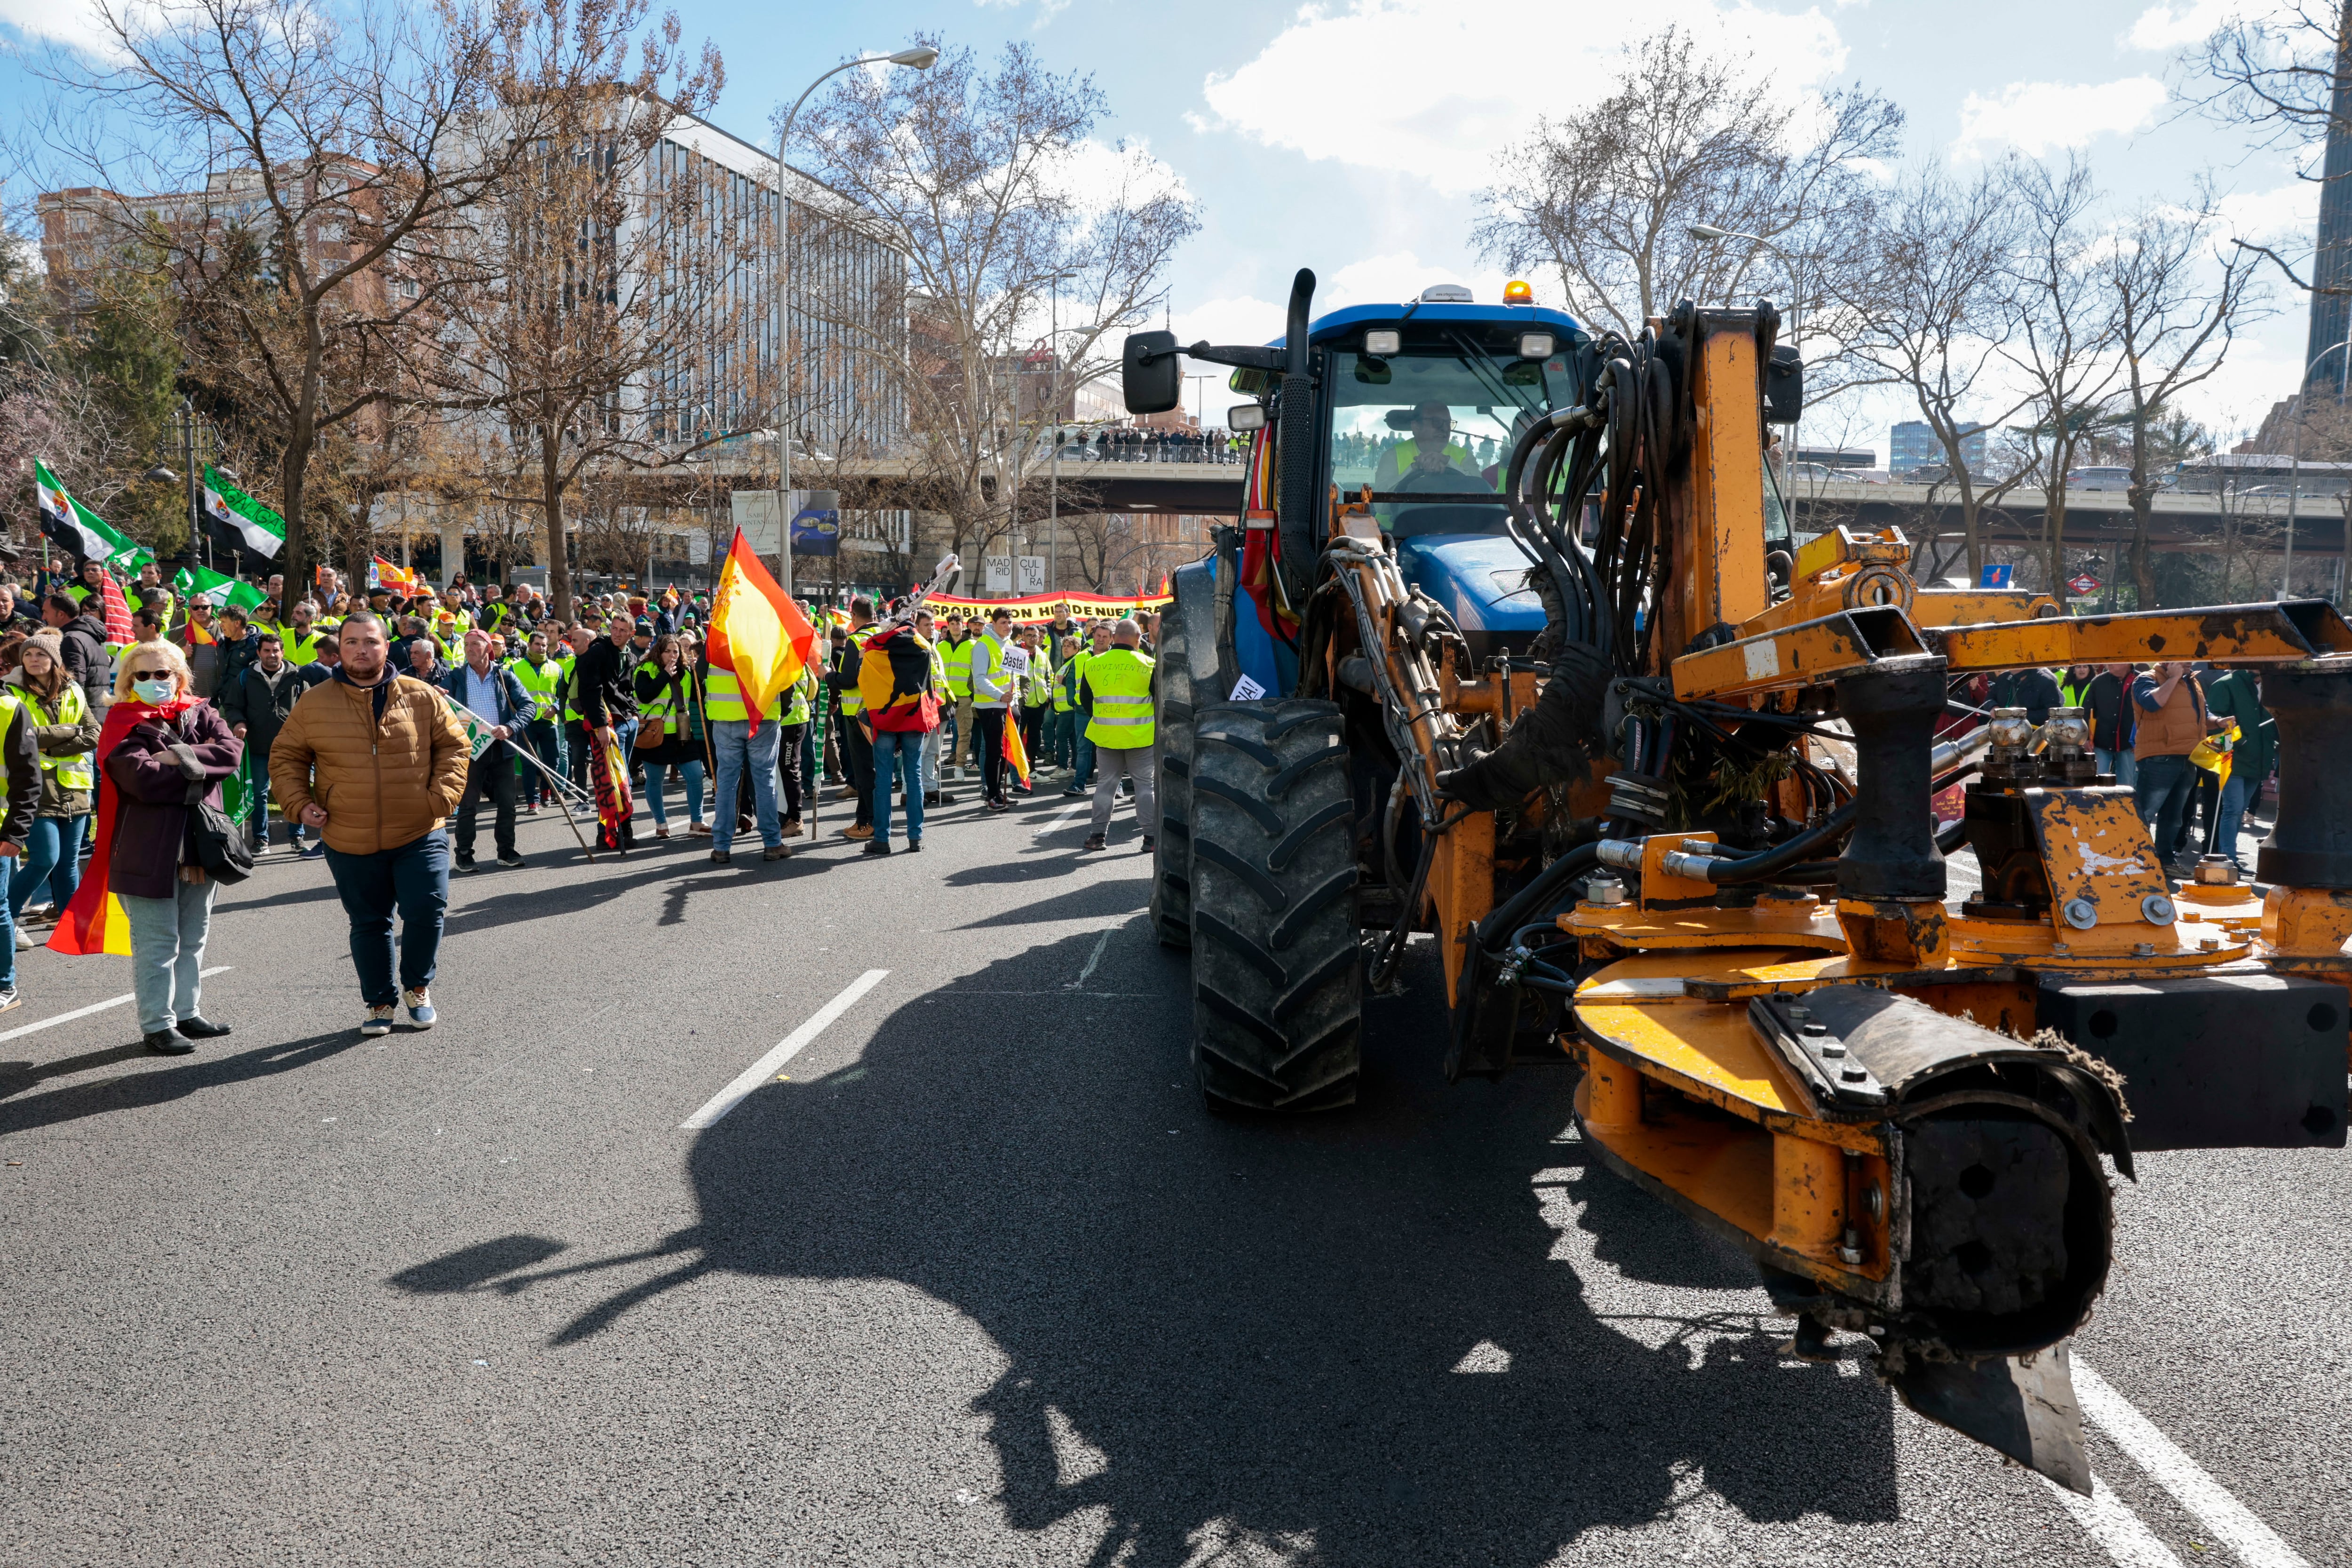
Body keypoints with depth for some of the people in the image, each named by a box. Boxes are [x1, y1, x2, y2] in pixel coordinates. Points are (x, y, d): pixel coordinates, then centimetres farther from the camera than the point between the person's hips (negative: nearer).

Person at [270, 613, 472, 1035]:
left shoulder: (422, 697, 1)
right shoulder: (314, 703, 1)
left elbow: (455, 746, 7)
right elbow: (286, 757, 11)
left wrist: (442, 796, -5)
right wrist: (300, 804, -2)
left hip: (419, 835, -1)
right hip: (350, 842, 1)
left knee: (427, 910, -9)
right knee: (369, 923, 12)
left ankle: (417, 988, 17)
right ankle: (379, 1001, 30)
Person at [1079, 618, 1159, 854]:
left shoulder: (1093, 664, 0)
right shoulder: (1147, 665, -10)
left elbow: (1085, 698, 10)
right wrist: (1153, 722, 13)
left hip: (1105, 736, 3)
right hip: (1140, 736, -3)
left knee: (1106, 783, 13)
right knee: (1146, 784, 5)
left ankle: (1099, 835, 12)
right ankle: (1151, 836, 5)